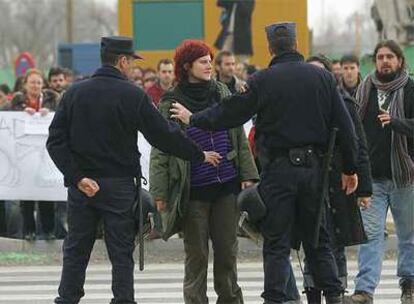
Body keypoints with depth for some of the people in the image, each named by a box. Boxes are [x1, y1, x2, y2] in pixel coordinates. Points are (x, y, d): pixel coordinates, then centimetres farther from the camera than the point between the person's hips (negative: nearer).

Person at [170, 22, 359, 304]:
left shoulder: (263, 81, -7)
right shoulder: (323, 77, 3)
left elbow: (230, 113, -3)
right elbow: (345, 125, 4)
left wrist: (193, 119, 12)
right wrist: (350, 168, 12)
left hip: (278, 167, -3)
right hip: (313, 165, 3)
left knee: (277, 242, 1)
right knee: (317, 238, 13)